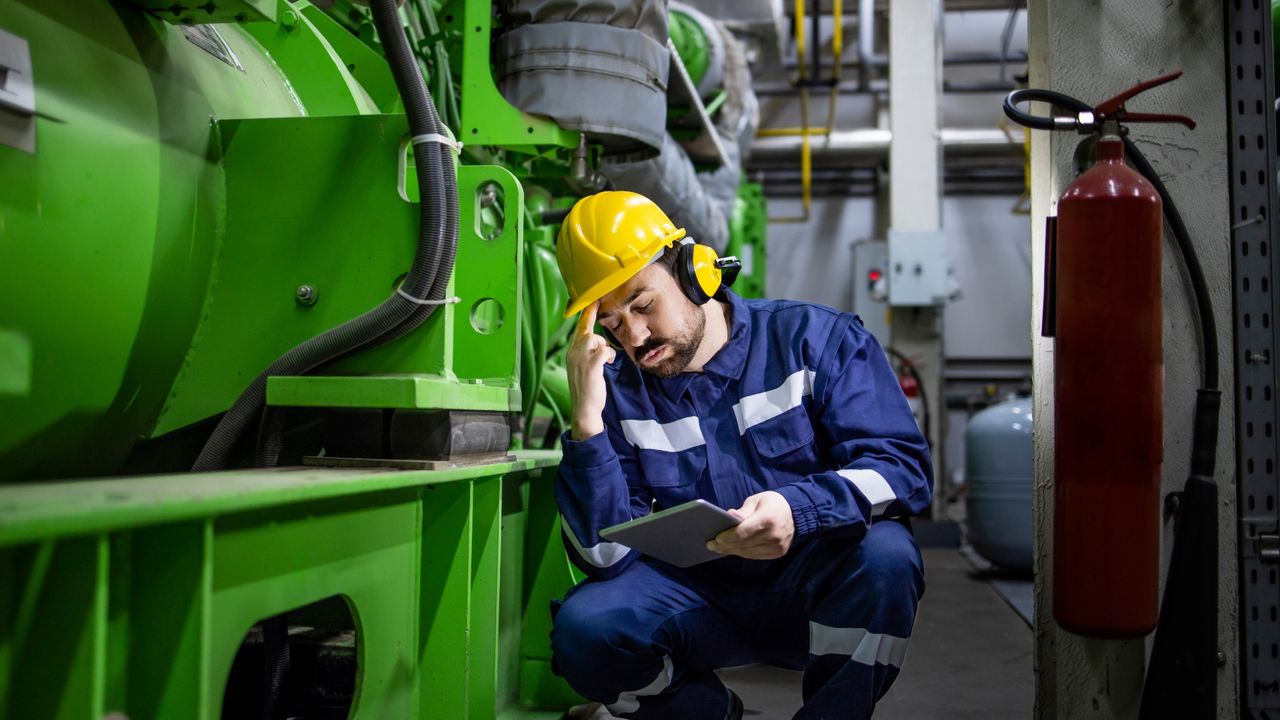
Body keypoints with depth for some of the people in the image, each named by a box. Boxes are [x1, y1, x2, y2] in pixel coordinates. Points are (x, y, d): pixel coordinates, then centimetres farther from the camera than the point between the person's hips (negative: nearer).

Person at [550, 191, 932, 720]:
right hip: (699, 595, 2)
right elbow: (604, 554, -9)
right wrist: (587, 421, -21)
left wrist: (799, 510, -35)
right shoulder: (619, 392, -3)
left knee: (884, 552, -32)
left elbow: (902, 464, -15)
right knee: (582, 629, -23)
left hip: (817, 592, -1)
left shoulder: (813, 339, -7)